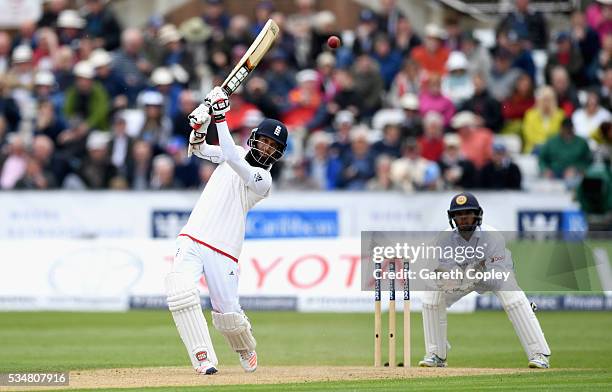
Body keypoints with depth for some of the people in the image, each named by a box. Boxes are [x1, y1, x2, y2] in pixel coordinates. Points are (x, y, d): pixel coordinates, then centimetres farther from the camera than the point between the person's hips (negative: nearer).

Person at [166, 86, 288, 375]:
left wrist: (221, 117, -24)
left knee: (227, 312, -3)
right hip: (191, 240, 4)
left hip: (223, 250, -4)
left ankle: (247, 351, 32)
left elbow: (231, 158, -23)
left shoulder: (263, 179, -8)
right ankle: (204, 359, -20)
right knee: (179, 290, -22)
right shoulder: (238, 154, 13)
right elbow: (199, 148, 14)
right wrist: (201, 121, -8)